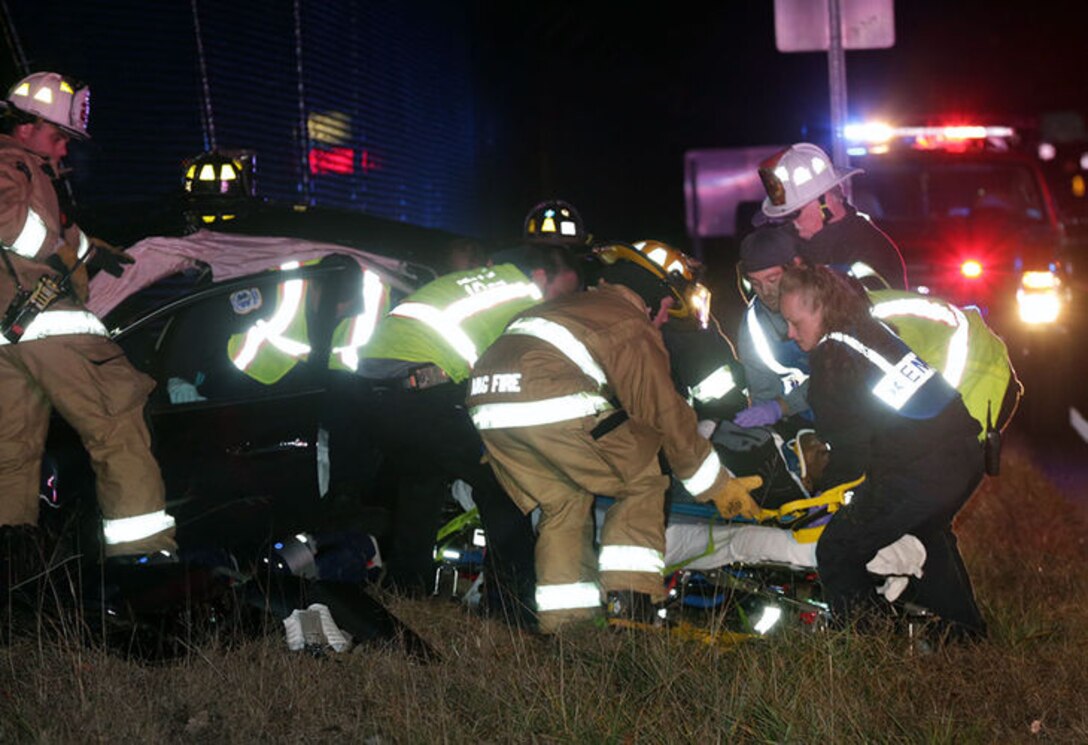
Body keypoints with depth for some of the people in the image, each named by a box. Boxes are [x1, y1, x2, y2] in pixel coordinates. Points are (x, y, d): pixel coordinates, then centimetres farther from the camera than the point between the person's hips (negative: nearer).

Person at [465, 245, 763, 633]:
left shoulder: (575, 305, 33)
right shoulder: (633, 326, 8)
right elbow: (664, 412, 5)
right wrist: (718, 485, 13)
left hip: (486, 403, 8)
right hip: (554, 406, -8)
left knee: (564, 502, 22)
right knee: (642, 484, 8)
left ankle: (563, 621, 17)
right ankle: (629, 605, -1)